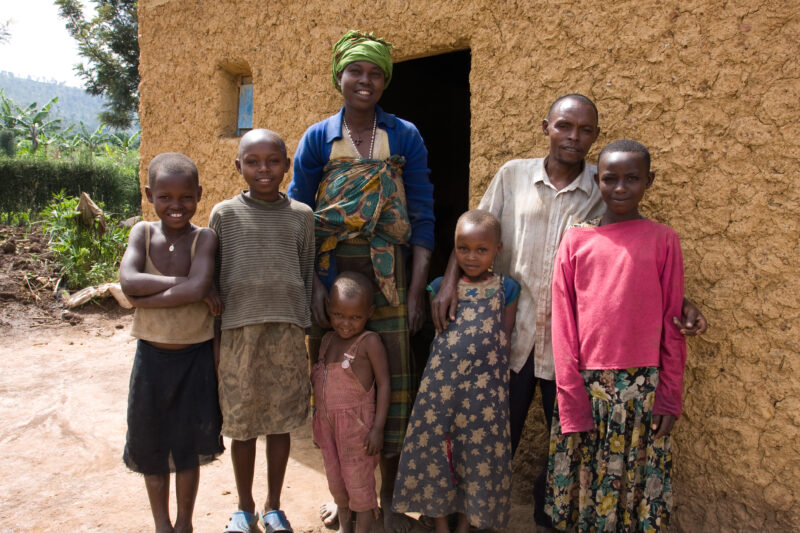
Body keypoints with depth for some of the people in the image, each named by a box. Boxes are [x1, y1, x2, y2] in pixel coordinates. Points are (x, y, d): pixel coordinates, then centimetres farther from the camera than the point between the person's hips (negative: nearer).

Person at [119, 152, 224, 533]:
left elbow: (198, 289, -28)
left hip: (195, 357, -2)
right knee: (151, 444, 15)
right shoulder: (142, 233, -5)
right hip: (151, 355, 2)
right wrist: (183, 282, -25)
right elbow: (128, 281, -22)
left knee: (188, 444, 14)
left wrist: (145, 298, -22)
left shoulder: (204, 238, -12)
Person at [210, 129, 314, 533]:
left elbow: (308, 274, 9)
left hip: (287, 330, 1)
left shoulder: (301, 215, 4)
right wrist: (215, 331, 3)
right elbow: (213, 277, 4)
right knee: (241, 424, 10)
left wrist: (304, 326, 9)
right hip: (238, 330, -1)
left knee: (281, 421, 11)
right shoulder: (225, 214, 1)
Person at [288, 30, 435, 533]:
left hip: (388, 280, 0)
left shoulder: (405, 137, 3)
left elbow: (422, 217, 0)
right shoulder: (317, 139, 4)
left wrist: (417, 289, -7)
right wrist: (313, 284, -8)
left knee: (392, 385, 4)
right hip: (331, 280, 1)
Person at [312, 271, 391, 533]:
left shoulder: (369, 341, -13)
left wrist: (377, 427, -15)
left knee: (359, 481, 4)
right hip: (327, 421, 6)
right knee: (336, 479, 19)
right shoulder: (327, 339, 6)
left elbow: (384, 384, -12)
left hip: (357, 423, -6)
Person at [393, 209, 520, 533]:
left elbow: (504, 340, 4)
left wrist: (489, 378, -1)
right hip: (442, 383, 1)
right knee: (435, 446, 6)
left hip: (485, 386, -1)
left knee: (480, 450, 6)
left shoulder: (505, 289, 2)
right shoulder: (441, 287, 4)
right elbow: (437, 333, 11)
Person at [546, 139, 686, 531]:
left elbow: (672, 324, 3)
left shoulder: (663, 240, 1)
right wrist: (571, 398, -4)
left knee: (637, 486, 8)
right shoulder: (576, 240, 1)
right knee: (582, 484, 10)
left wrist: (669, 398, 0)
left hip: (643, 387, 0)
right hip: (585, 383, 1)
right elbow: (563, 324, 0)